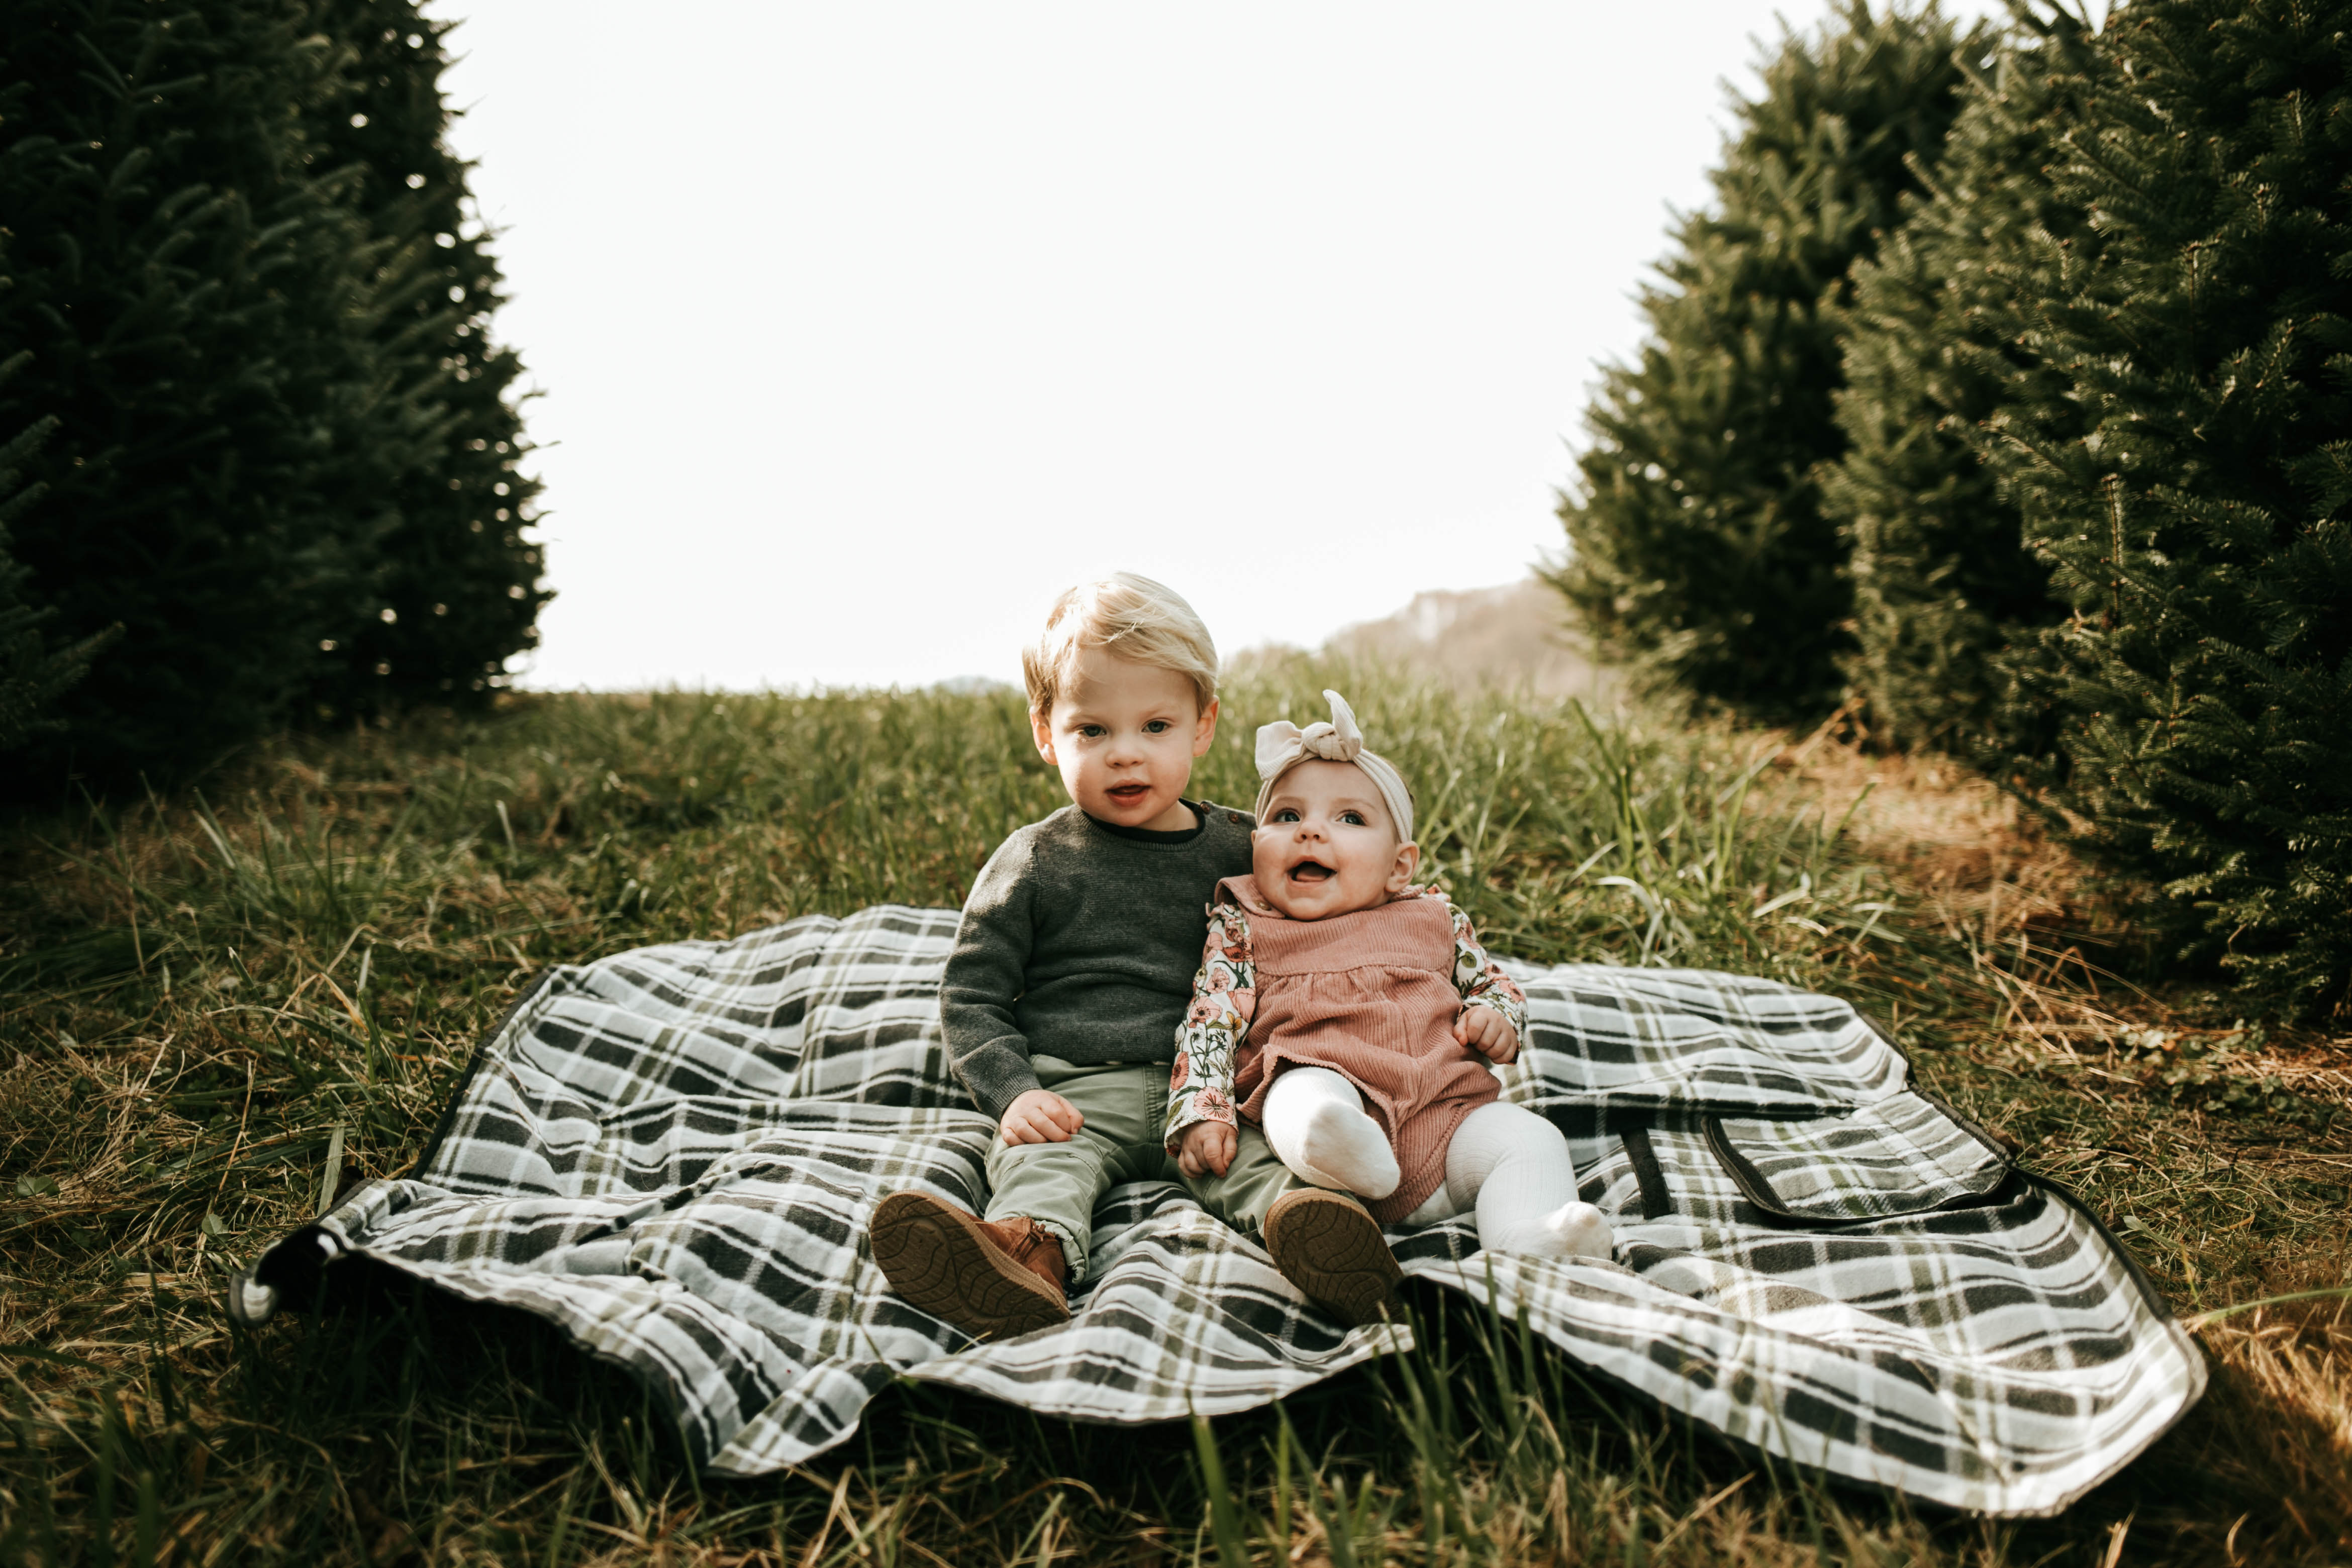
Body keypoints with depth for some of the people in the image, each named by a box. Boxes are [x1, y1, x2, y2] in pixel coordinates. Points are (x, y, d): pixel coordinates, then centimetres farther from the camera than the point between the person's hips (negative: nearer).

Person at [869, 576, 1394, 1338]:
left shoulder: (1240, 851, 12)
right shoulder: (1033, 862, 7)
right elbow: (971, 997, 8)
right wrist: (1015, 1092, -9)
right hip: (1073, 1090, -1)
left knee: (1261, 1153, -29)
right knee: (1041, 1158, -32)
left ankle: (1303, 1217, -58)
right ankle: (1033, 1249, -60)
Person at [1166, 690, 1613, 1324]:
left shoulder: (1435, 920, 23)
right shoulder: (1241, 931, 15)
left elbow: (1490, 981, 33)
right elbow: (1210, 1021, 7)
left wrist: (1495, 1017, 8)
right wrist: (1200, 1111, -9)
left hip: (1449, 1111, 4)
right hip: (1324, 1087, -3)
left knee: (1528, 1137, -21)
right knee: (1305, 1093, -35)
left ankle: (1533, 1246, -44)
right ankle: (1337, 1151, -66)